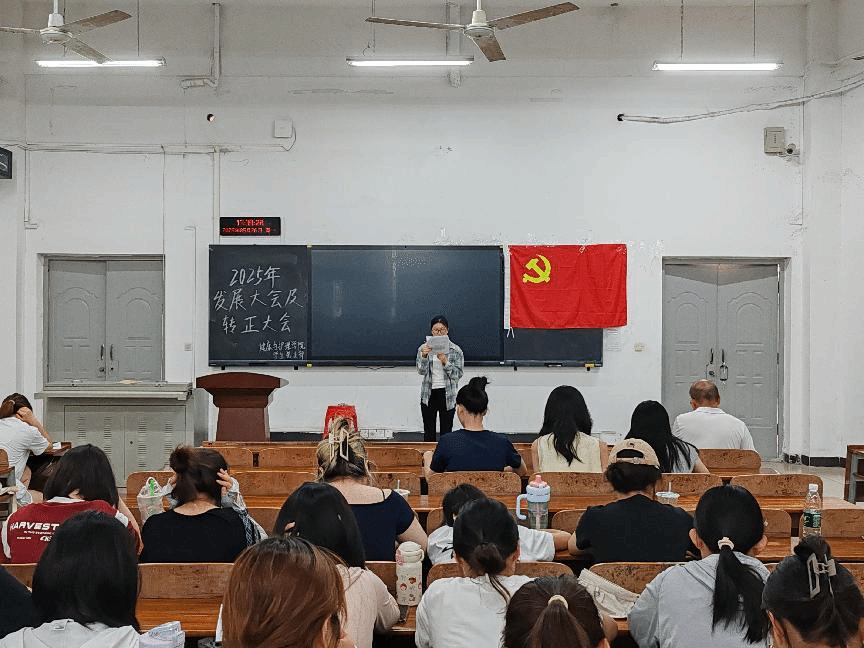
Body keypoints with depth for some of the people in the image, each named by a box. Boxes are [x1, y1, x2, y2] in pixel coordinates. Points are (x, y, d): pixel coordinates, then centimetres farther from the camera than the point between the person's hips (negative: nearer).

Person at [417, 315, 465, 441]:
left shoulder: (455, 350, -1)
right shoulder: (424, 348, 2)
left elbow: (458, 374, -6)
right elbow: (421, 371, -7)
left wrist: (445, 362, -20)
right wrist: (424, 356, -25)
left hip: (447, 395, -1)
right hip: (428, 395, 1)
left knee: (446, 432, 1)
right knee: (428, 433, 6)